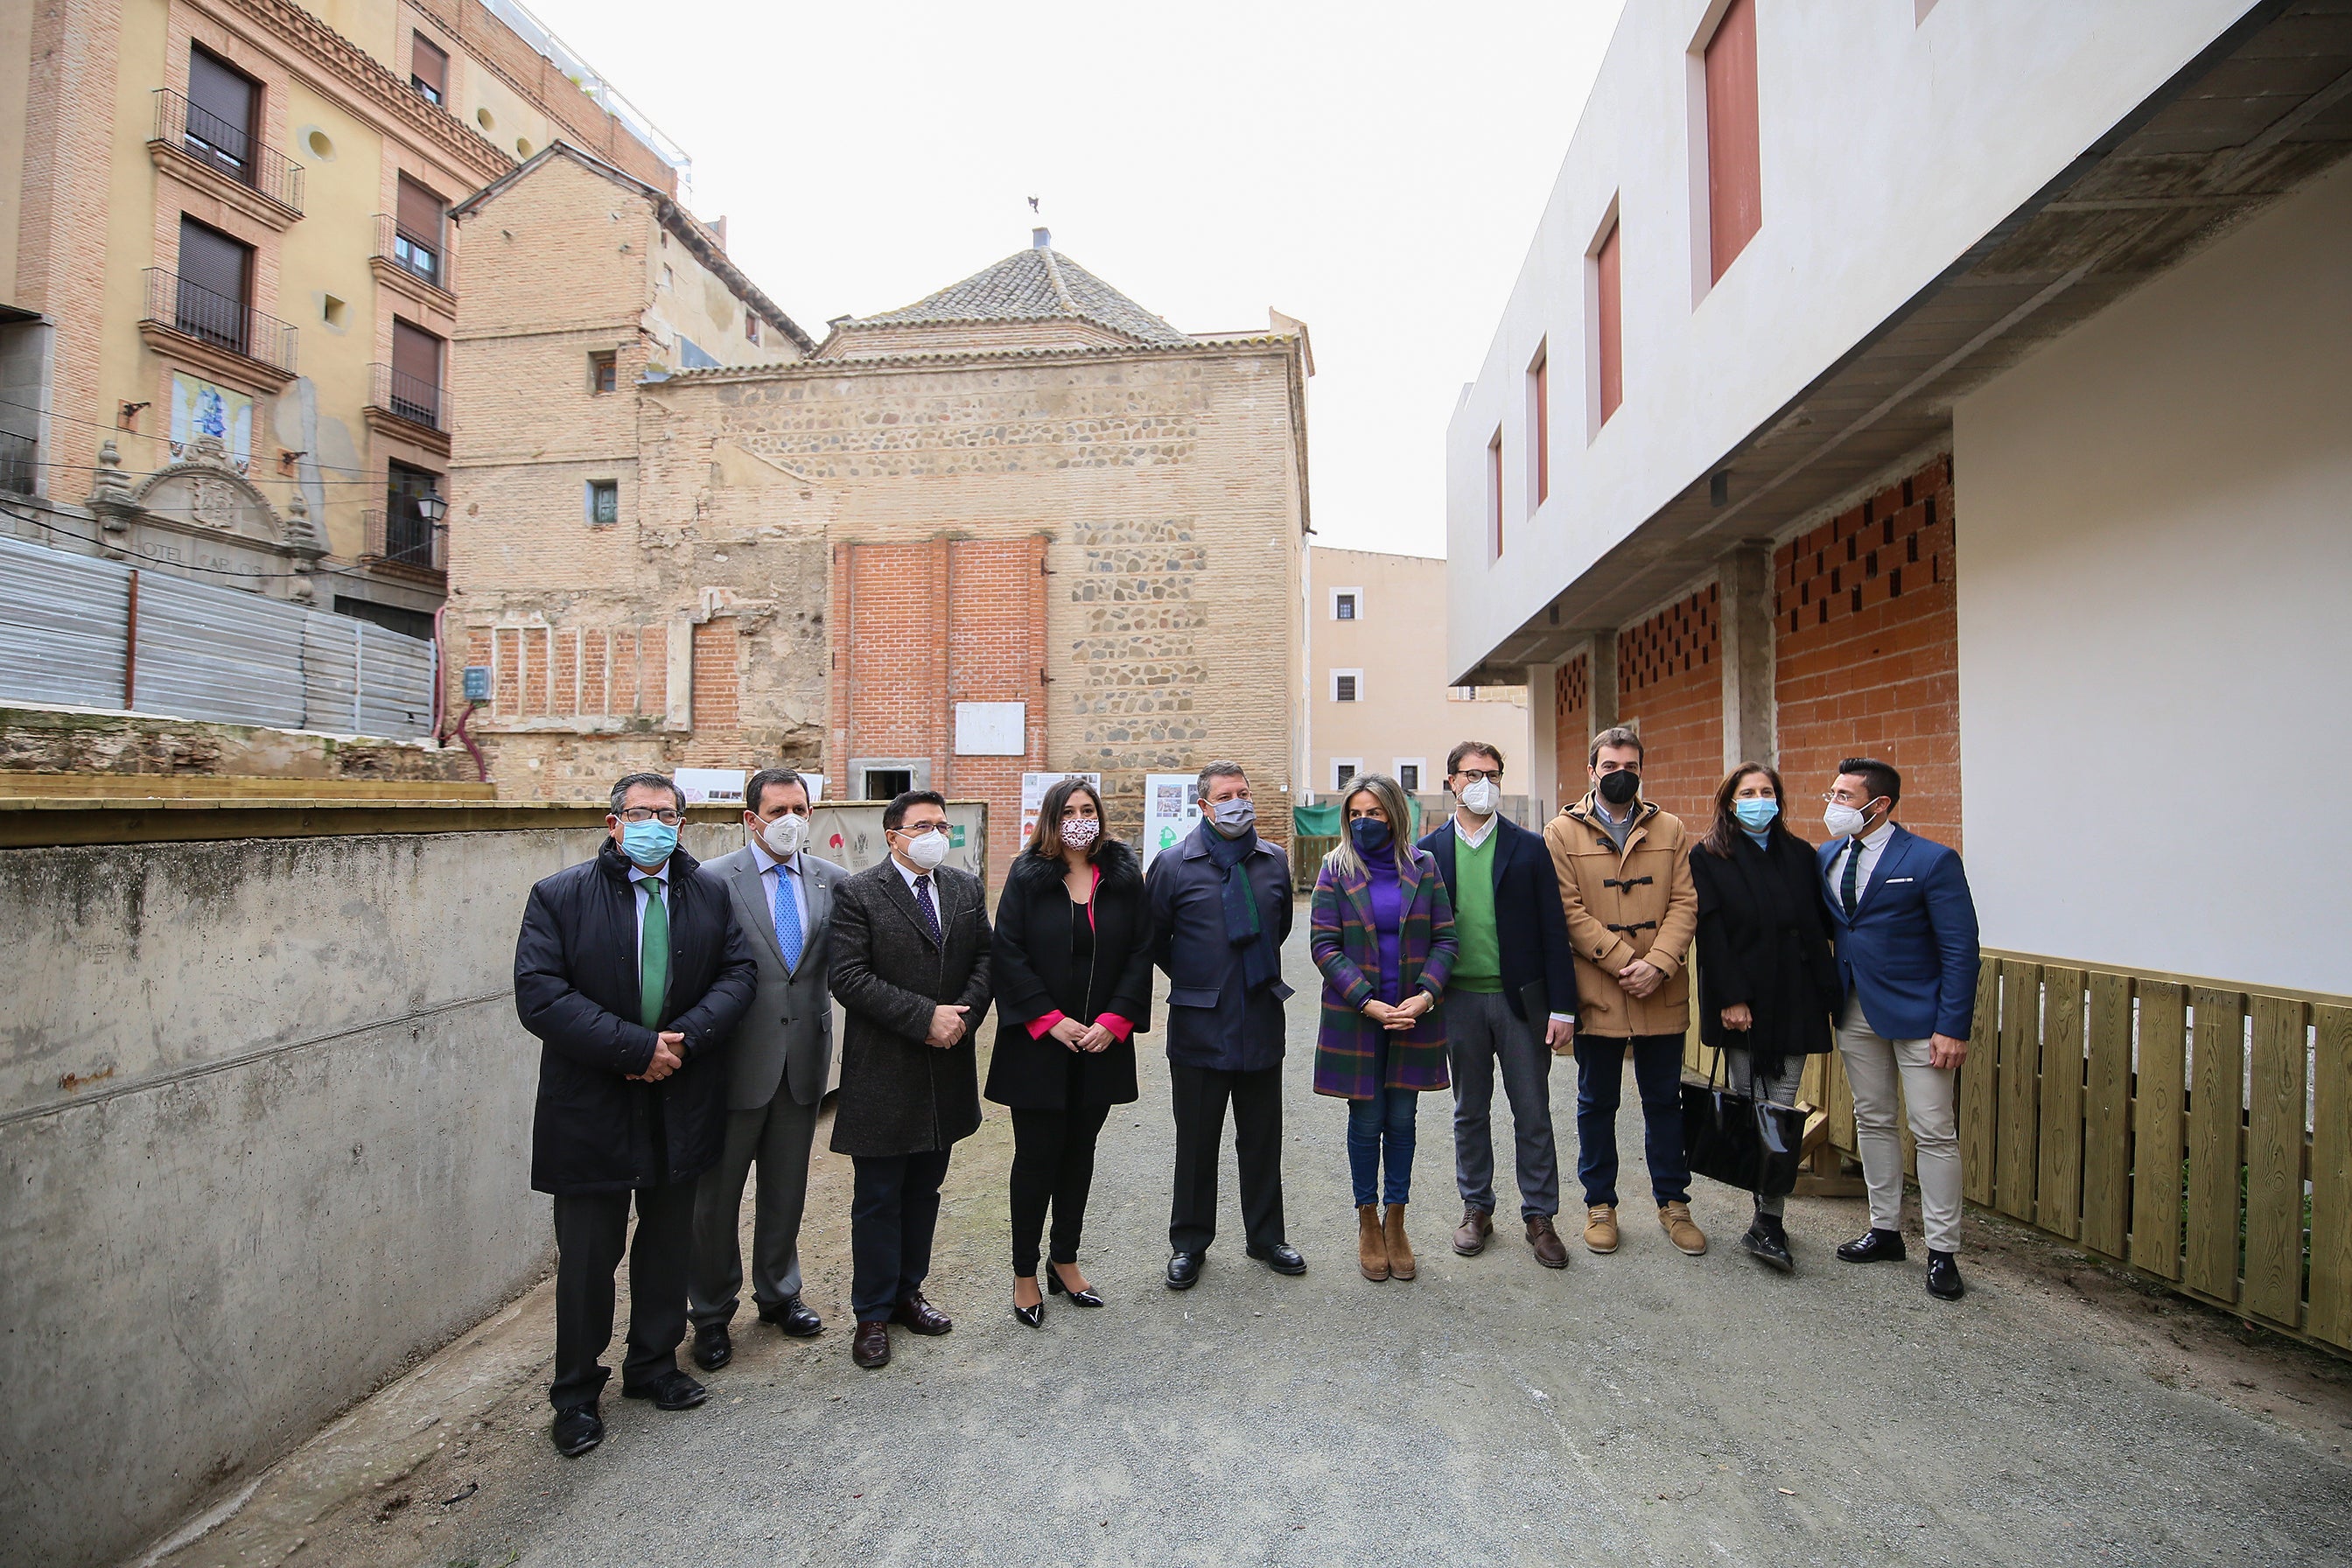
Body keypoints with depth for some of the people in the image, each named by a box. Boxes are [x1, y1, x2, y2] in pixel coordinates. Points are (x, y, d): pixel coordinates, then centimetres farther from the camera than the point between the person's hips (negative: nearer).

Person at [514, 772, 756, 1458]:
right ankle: (577, 1394, 32)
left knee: (669, 1242, 18)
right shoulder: (560, 897, -8)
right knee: (587, 1257, 10)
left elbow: (738, 973, -2)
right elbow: (539, 995, -16)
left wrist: (684, 1040, -18)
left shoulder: (710, 894, 1)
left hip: (682, 1104, 3)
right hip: (592, 1109, -3)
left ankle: (654, 1365, 39)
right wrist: (636, 1047, -21)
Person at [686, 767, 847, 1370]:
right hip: (736, 1064, -3)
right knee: (716, 1196, 12)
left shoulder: (833, 880, 1)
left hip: (804, 1060, 3)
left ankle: (779, 1293, 40)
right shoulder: (713, 881, -10)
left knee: (786, 1191, 19)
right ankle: (712, 1314, 32)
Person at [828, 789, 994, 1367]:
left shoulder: (968, 889, 6)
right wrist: (926, 1017, -20)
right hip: (883, 1071, -5)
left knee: (924, 1191, 18)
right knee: (878, 1200, 8)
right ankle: (873, 1314, 24)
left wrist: (964, 1014, -12)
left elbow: (984, 959, 7)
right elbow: (849, 978, -17)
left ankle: (907, 1292, 35)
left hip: (947, 1066, 5)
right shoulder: (858, 894, -10)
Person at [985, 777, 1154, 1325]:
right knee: (1037, 1156, 4)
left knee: (1079, 1152, 14)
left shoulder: (1124, 876, 2)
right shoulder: (1027, 876, -4)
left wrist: (1114, 1020, -9)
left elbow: (1141, 952, 1)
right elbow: (1009, 953, -8)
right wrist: (1051, 1019, -14)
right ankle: (1025, 1273, 20)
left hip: (1101, 1042, 3)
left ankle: (1065, 1260, 30)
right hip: (1037, 1044, -3)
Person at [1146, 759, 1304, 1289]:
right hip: (1199, 1027, -3)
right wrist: (1192, 978, 7)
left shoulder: (1274, 862, 5)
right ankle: (1189, 1243, 28)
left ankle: (1266, 1237, 32)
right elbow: (1153, 938, 3)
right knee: (1197, 1141, 10)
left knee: (1262, 1139, 15)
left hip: (1262, 1022, 3)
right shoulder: (1173, 865, -6)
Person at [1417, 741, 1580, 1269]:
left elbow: (1553, 929, -2)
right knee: (1470, 1112, 14)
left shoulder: (1529, 847, -1)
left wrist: (1563, 1007, -6)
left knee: (1532, 1112, 7)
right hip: (1459, 1001, 1)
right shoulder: (1429, 850, 2)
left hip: (1521, 999, -1)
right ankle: (1476, 1208, 29)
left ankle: (1540, 1216, 23)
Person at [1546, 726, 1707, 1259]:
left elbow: (1685, 903, 0)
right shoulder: (1563, 832, -2)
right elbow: (1570, 911, -8)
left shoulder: (1669, 829, 7)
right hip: (1596, 994, -2)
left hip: (1663, 995, 2)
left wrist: (1657, 964, -14)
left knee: (1664, 1100, 14)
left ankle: (1672, 1203, 30)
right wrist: (1624, 961, -15)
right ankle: (1600, 1204, 26)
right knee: (1597, 1103, 11)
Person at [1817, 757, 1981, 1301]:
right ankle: (1885, 1230, 29)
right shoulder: (1826, 857, 4)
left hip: (1917, 1013, -6)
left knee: (1933, 1132, 1)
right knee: (1872, 1121, 15)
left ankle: (1942, 1252, 15)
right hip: (1856, 1011, 6)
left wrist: (1953, 1027, -15)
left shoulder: (1932, 861, -13)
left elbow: (1961, 949, -12)